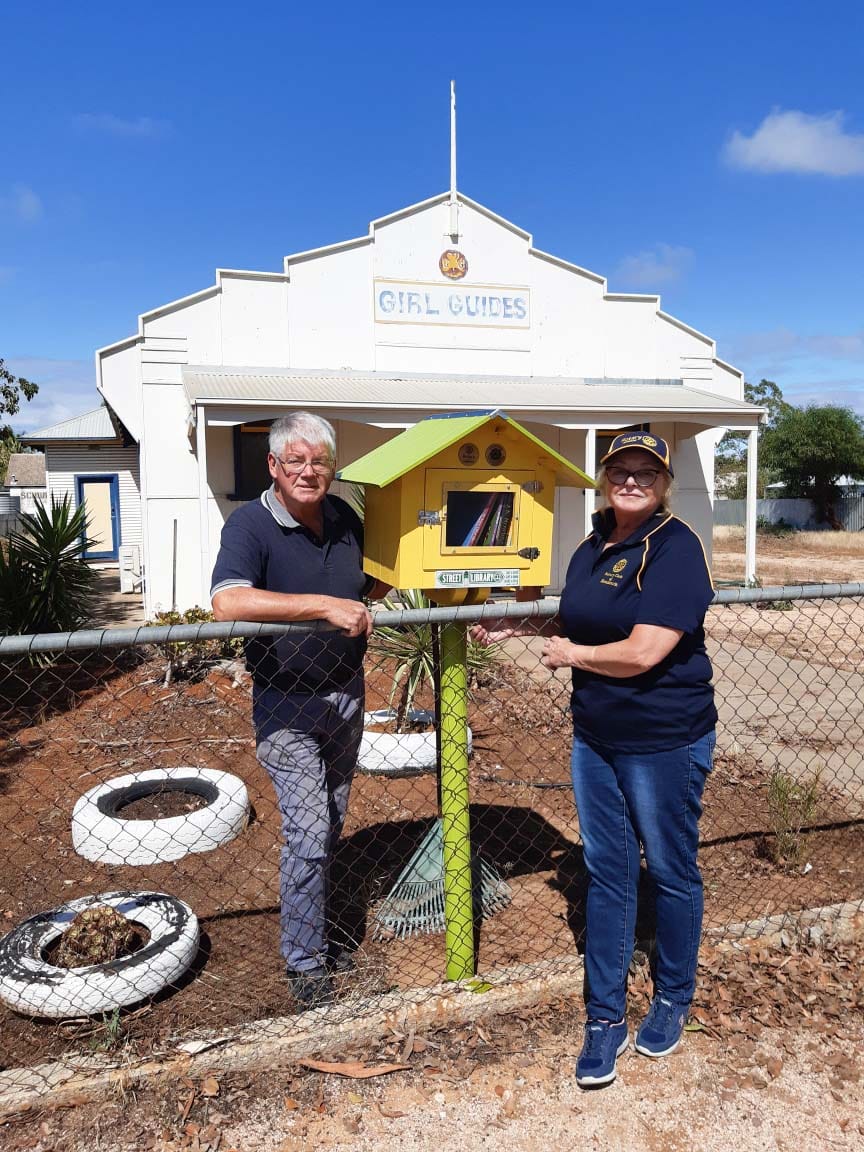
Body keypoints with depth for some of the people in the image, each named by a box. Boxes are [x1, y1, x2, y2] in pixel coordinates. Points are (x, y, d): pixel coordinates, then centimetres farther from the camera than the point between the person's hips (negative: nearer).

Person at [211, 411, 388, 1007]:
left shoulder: (345, 518, 2)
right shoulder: (251, 524, -18)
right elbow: (228, 603, -36)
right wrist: (325, 605, -38)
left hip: (346, 694, 7)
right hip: (288, 705, -6)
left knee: (331, 826, 19)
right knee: (308, 834, -6)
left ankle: (314, 930, 40)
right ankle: (305, 963, 16)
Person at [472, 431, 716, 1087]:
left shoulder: (675, 547, -17)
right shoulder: (591, 550, 6)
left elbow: (642, 652, -25)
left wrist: (571, 654, -10)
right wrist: (516, 626, 10)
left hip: (665, 740, -6)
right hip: (595, 736, 7)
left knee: (670, 871, 13)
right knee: (606, 873, 12)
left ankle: (674, 1000, 37)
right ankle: (606, 1019, 26)